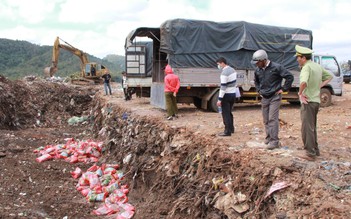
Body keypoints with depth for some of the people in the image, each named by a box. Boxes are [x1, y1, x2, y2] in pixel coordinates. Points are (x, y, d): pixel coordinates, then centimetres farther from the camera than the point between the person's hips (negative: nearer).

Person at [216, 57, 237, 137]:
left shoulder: (224, 73, -20)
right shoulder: (232, 70, 9)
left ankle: (227, 131, 0)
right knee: (229, 112, 19)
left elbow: (223, 87, -23)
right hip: (233, 94, 9)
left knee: (225, 114, -3)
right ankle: (231, 128, 27)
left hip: (227, 95, -9)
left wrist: (219, 99, -21)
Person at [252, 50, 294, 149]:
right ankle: (268, 137, 25)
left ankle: (274, 141, -7)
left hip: (275, 97, -6)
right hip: (264, 98, 6)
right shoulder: (257, 70, 4)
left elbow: (290, 76, -12)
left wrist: (283, 89, -10)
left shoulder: (276, 67, -14)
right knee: (266, 120, 11)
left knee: (272, 119, -11)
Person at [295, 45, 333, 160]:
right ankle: (315, 150, 28)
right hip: (316, 100, 9)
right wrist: (320, 85, 15)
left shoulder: (307, 67, -17)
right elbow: (330, 76, 27)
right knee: (312, 127, 19)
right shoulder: (318, 66, 12)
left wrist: (300, 93, -18)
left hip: (308, 101, -9)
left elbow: (304, 82, -35)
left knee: (307, 128, -4)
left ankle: (310, 153, -1)